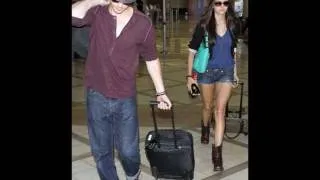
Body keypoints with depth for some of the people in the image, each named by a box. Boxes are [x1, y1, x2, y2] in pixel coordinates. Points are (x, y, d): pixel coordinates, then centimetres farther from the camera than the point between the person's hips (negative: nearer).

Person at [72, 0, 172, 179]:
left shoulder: (144, 24, -7)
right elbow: (74, 15, -30)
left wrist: (160, 92, 9)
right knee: (101, 151, 12)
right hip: (97, 96, 1)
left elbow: (151, 59, 6)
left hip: (125, 98, 0)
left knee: (128, 151, 7)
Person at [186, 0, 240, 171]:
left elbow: (234, 50, 11)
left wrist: (235, 72, 13)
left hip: (226, 71, 1)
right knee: (207, 106, 16)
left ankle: (217, 151, -1)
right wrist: (189, 75, -5)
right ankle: (205, 127, 50)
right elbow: (192, 51, -5)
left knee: (220, 109, -6)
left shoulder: (233, 25, -1)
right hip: (207, 71, -1)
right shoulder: (203, 25, -10)